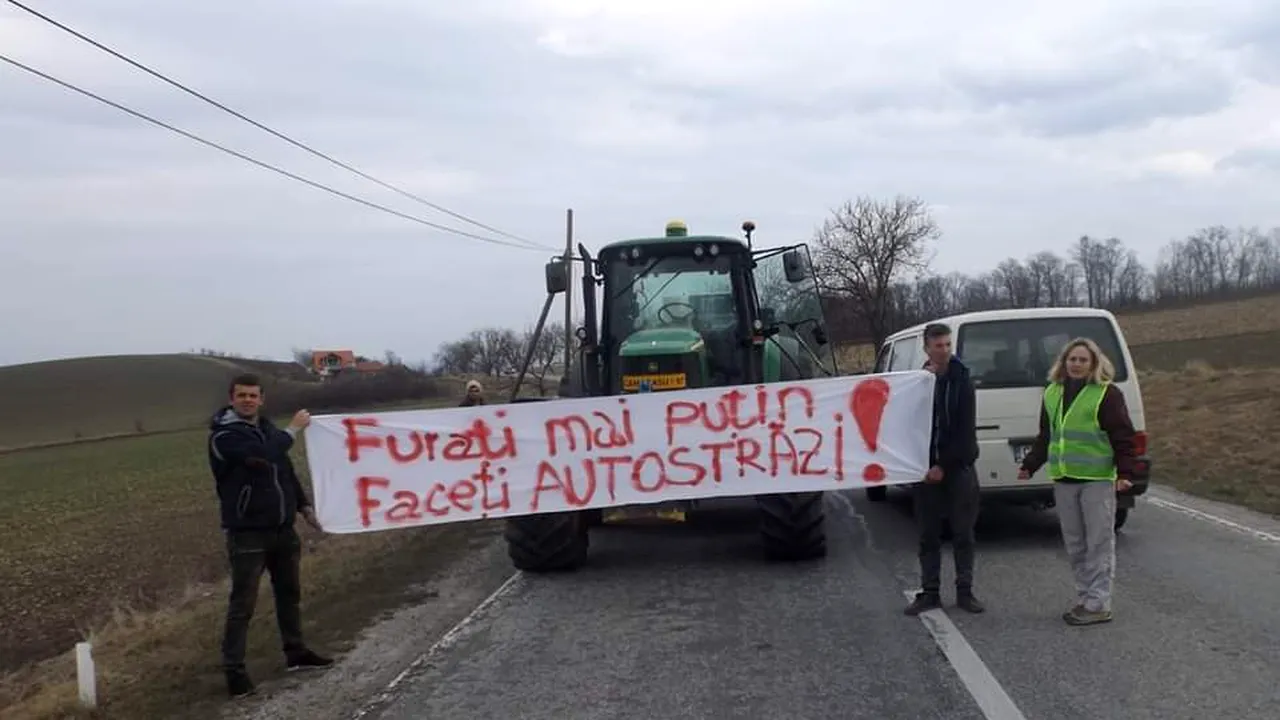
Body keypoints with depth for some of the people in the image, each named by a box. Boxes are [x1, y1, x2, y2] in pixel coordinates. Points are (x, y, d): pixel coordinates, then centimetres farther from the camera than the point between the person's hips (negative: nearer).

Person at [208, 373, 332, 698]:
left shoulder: (268, 428, 11)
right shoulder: (224, 435, -14)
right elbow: (264, 455, -29)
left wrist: (304, 507, 14)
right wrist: (294, 428, -16)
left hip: (282, 528, 8)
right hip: (247, 533, -8)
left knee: (289, 593, 17)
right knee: (243, 603, -5)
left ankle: (295, 651, 31)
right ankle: (234, 669, 1)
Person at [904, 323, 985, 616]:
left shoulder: (961, 381, -3)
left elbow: (965, 429, -8)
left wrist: (944, 465, -12)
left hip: (958, 467, -2)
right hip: (927, 468, 2)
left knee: (963, 532, 4)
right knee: (928, 534, 5)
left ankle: (965, 591, 12)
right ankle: (930, 592, 12)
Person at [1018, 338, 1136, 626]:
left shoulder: (1107, 394, -4)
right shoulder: (1053, 394, 14)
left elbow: (1122, 437, -7)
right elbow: (1045, 437, 21)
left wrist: (1124, 473, -15)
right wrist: (1029, 465, 16)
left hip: (1097, 479, -6)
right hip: (1063, 480, 6)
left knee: (1099, 544, -2)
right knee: (1074, 545, 10)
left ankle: (1099, 605, 1)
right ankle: (1085, 598, 20)